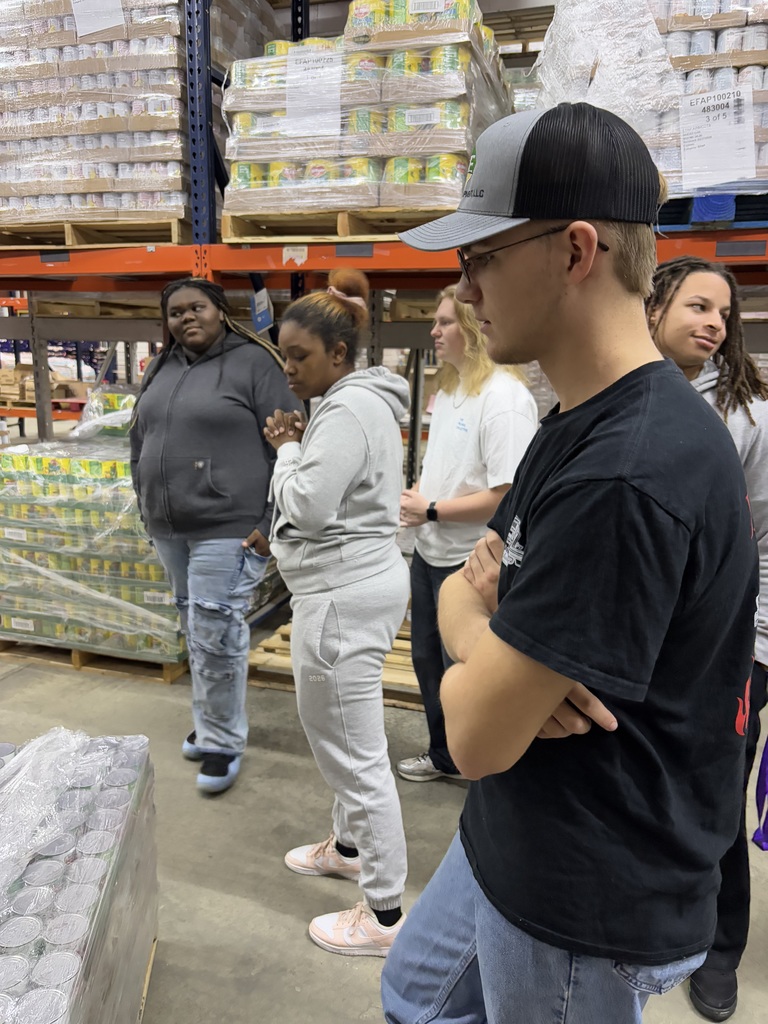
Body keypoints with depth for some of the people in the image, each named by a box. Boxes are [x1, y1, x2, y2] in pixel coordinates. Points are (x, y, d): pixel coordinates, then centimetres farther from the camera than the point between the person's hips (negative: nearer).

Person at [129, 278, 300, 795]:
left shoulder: (254, 363, -8)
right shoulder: (162, 369, 13)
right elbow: (140, 440, 21)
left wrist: (272, 523, -16)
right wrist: (147, 507, 17)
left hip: (229, 527, -7)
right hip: (169, 527, 7)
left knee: (216, 635, -4)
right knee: (196, 632, 16)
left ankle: (222, 741, 14)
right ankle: (211, 723, 33)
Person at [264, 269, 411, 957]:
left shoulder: (346, 411, -18)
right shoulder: (362, 401, 14)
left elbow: (307, 506, -22)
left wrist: (287, 449, -5)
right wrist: (296, 449, 3)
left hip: (343, 593, -11)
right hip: (358, 583, 11)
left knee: (354, 750, -1)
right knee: (340, 733, 25)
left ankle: (385, 916, 14)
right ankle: (351, 846, 45)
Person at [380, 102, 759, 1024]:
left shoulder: (626, 475, -32)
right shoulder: (576, 426, 1)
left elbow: (477, 737, -28)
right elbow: (462, 593, 5)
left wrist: (475, 639, -8)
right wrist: (487, 629, -17)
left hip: (587, 905, -8)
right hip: (513, 844, 9)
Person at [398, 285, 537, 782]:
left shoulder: (505, 398, -20)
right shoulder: (449, 388, 8)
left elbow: (507, 495, -26)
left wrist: (432, 510, -18)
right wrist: (416, 496, -1)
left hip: (472, 562, -9)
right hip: (430, 553, 9)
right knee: (428, 660, 21)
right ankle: (445, 755, 43)